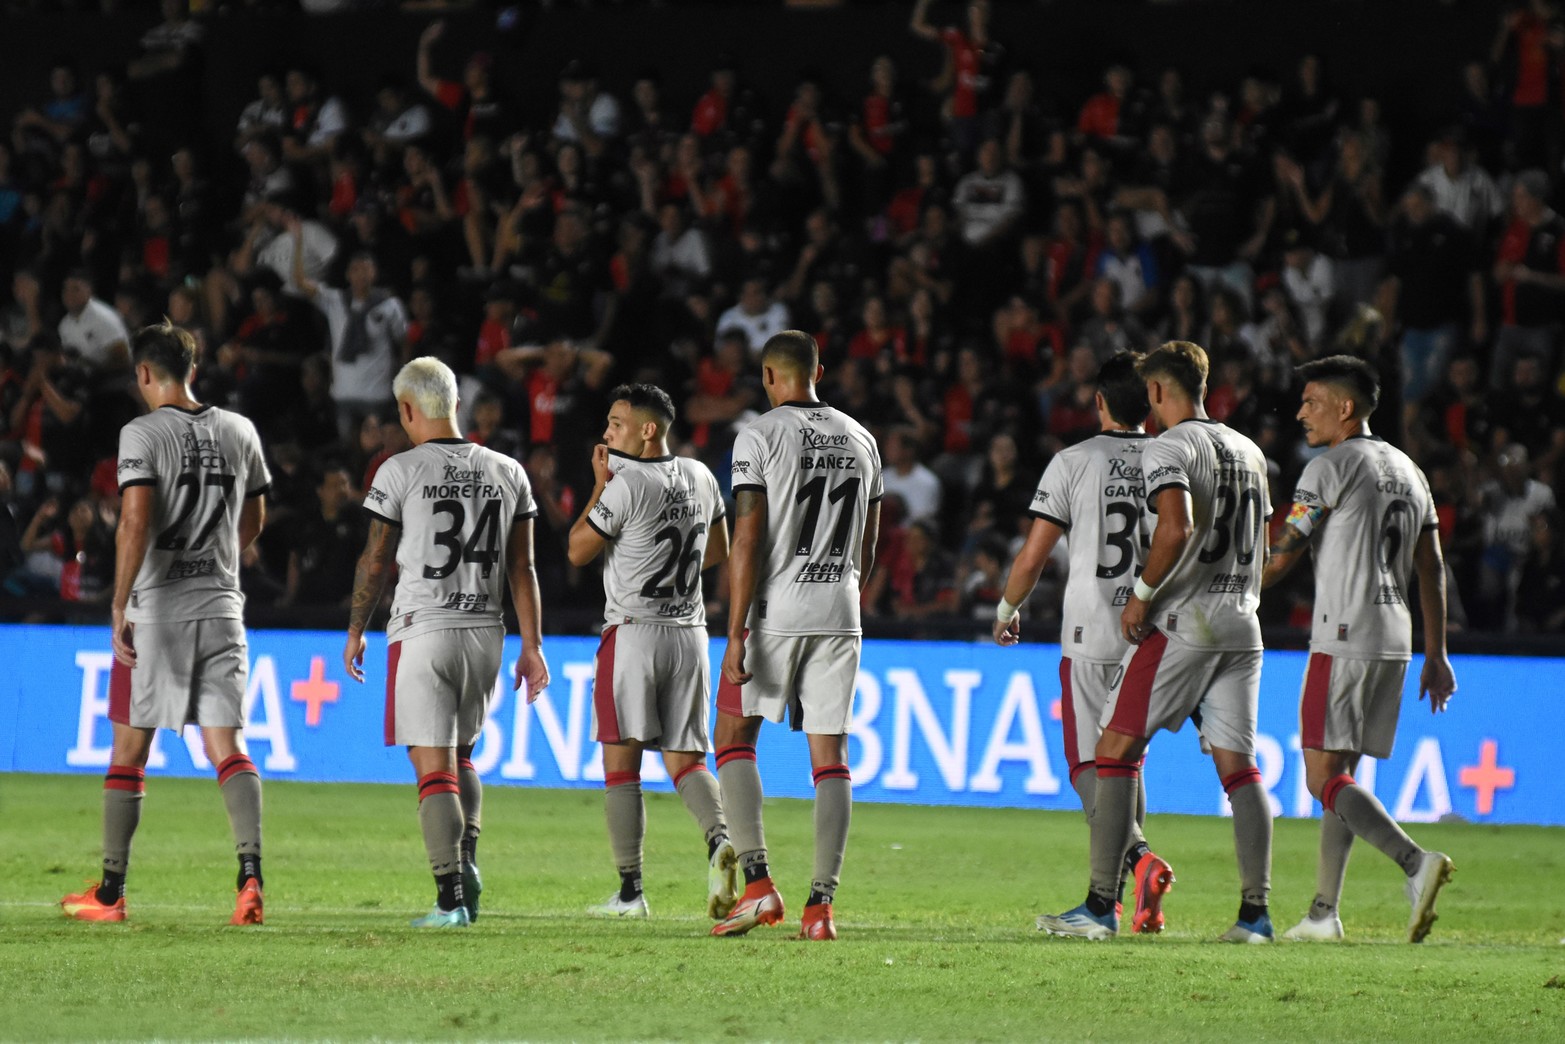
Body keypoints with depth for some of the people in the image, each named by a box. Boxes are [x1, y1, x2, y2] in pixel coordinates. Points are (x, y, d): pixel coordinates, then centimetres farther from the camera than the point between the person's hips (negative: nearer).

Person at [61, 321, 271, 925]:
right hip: (221, 605, 4)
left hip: (155, 609, -4)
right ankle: (250, 873, -20)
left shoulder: (143, 434, -8)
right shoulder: (239, 432, 9)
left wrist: (120, 608, -17)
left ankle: (110, 893, 14)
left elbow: (136, 521, -19)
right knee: (227, 748, 0)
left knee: (129, 751, 7)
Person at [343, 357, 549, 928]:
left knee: (434, 765, -4)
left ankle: (452, 896, -12)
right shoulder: (507, 473, 7)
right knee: (460, 754, 22)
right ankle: (466, 860, 2)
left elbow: (375, 561, -1)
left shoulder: (401, 471, -6)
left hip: (422, 629, -5)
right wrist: (532, 645, 11)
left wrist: (355, 631, 11)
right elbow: (522, 569, 8)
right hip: (484, 630, 5)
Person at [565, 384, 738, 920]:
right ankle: (720, 839, -20)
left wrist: (599, 485, 1)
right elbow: (720, 550, 22)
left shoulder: (626, 485, -13)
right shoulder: (700, 479, 9)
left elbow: (578, 551, -5)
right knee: (686, 760, 8)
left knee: (621, 763, 0)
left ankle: (630, 891, -2)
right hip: (689, 632, 6)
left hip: (633, 631, -6)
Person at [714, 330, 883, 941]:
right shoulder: (860, 440, 11)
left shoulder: (761, 437, -7)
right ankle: (821, 905, -2)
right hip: (839, 615, 5)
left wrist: (736, 633, -14)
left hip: (776, 612, -4)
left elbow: (748, 539, -13)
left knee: (735, 739, 8)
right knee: (830, 759, 4)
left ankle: (757, 882, -6)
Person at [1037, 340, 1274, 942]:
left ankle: (1101, 906, -7)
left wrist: (1143, 592, -13)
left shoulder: (1169, 448, -7)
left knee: (1115, 752, -2)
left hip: (1181, 622, -7)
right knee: (1238, 766, 6)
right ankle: (1255, 911, 0)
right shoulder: (1249, 452, 17)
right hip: (1242, 626, 7)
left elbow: (1177, 528, -22)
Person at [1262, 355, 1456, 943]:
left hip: (1344, 638, -8)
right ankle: (1324, 913, 10)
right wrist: (1435, 654, 19)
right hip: (1394, 641, 8)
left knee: (1324, 778, -10)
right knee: (1339, 774, 13)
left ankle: (1415, 862, -28)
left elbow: (1282, 558, -7)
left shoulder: (1332, 467, -7)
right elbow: (1431, 570, 17)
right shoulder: (1408, 471, 17)